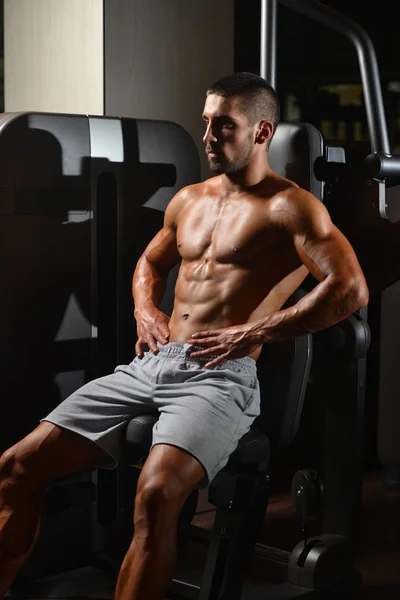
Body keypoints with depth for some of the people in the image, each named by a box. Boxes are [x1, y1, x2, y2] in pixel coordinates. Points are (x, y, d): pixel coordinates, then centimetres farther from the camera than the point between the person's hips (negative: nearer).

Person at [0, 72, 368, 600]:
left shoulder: (289, 206, -2)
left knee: (156, 493, -36)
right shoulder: (188, 200, 21)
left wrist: (255, 333, -15)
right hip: (152, 365, 7)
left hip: (221, 376, -7)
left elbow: (352, 289, -14)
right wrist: (145, 308, 15)